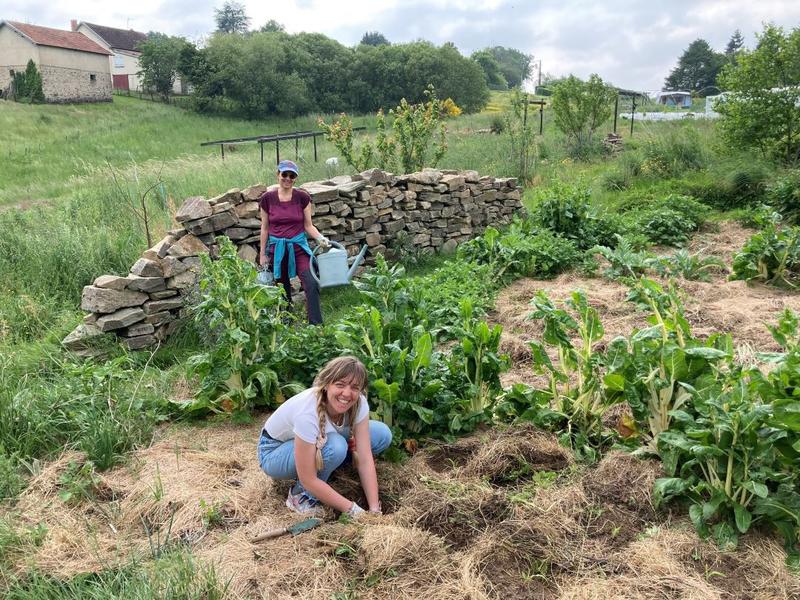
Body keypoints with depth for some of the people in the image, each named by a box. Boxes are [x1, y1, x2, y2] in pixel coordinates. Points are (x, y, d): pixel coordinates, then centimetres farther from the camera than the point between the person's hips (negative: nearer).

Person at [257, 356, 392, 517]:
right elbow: (308, 480, -33)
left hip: (317, 441, 6)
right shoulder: (308, 412, -38)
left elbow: (365, 460, -20)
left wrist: (374, 510, -25)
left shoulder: (359, 403, -23)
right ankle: (301, 495, -10)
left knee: (383, 434, -9)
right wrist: (353, 509, -29)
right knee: (335, 446, -36)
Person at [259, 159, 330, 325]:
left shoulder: (302, 197, -3)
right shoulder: (267, 198, -2)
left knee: (311, 284, -17)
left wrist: (320, 238, -17)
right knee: (283, 289, 9)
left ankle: (316, 326, -12)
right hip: (276, 248, 1)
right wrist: (262, 253, 7)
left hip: (298, 247, -1)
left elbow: (308, 225, 2)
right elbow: (265, 228, 6)